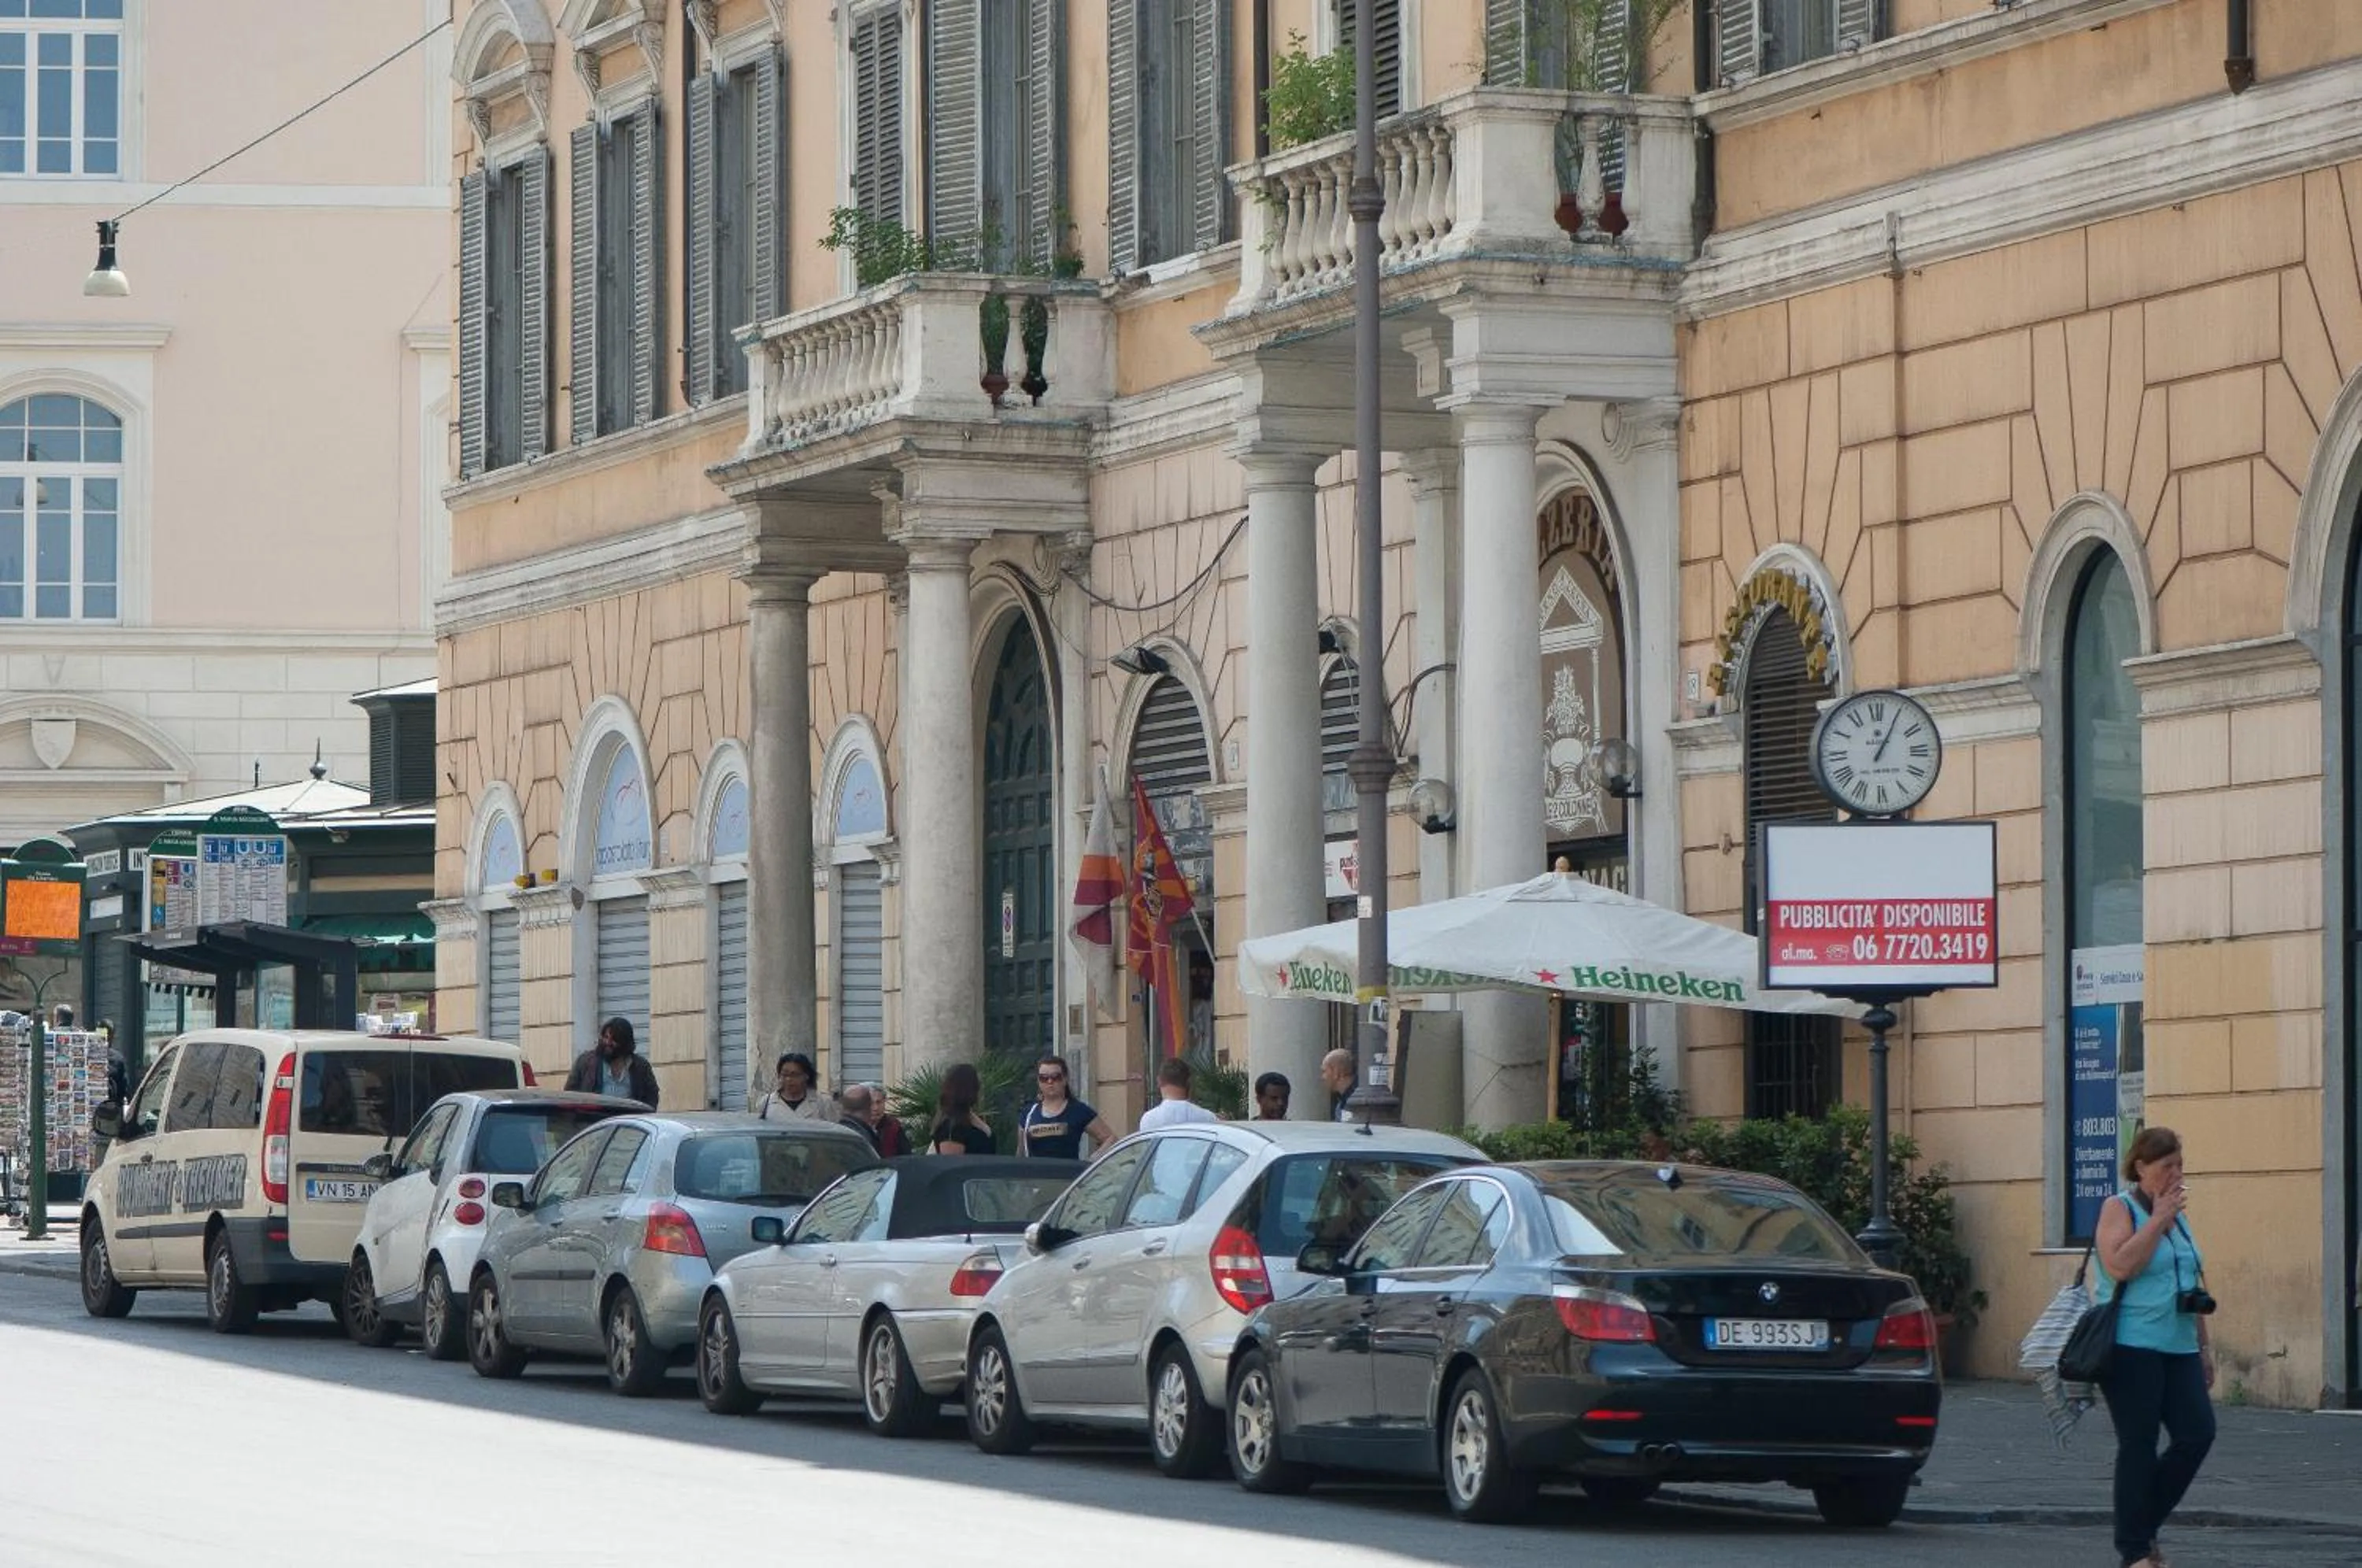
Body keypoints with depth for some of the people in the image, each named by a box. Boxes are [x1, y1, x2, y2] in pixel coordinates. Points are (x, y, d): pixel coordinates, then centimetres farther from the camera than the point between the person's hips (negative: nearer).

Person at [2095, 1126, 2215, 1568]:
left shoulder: (2178, 1212, 18)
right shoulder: (2119, 1208, -5)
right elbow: (2120, 1266, -21)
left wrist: (2204, 1345, 22)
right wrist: (2159, 1220, -17)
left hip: (2178, 1349, 7)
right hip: (2132, 1348, -7)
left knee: (2198, 1434, -3)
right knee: (2139, 1447, -5)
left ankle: (2145, 1526, 14)